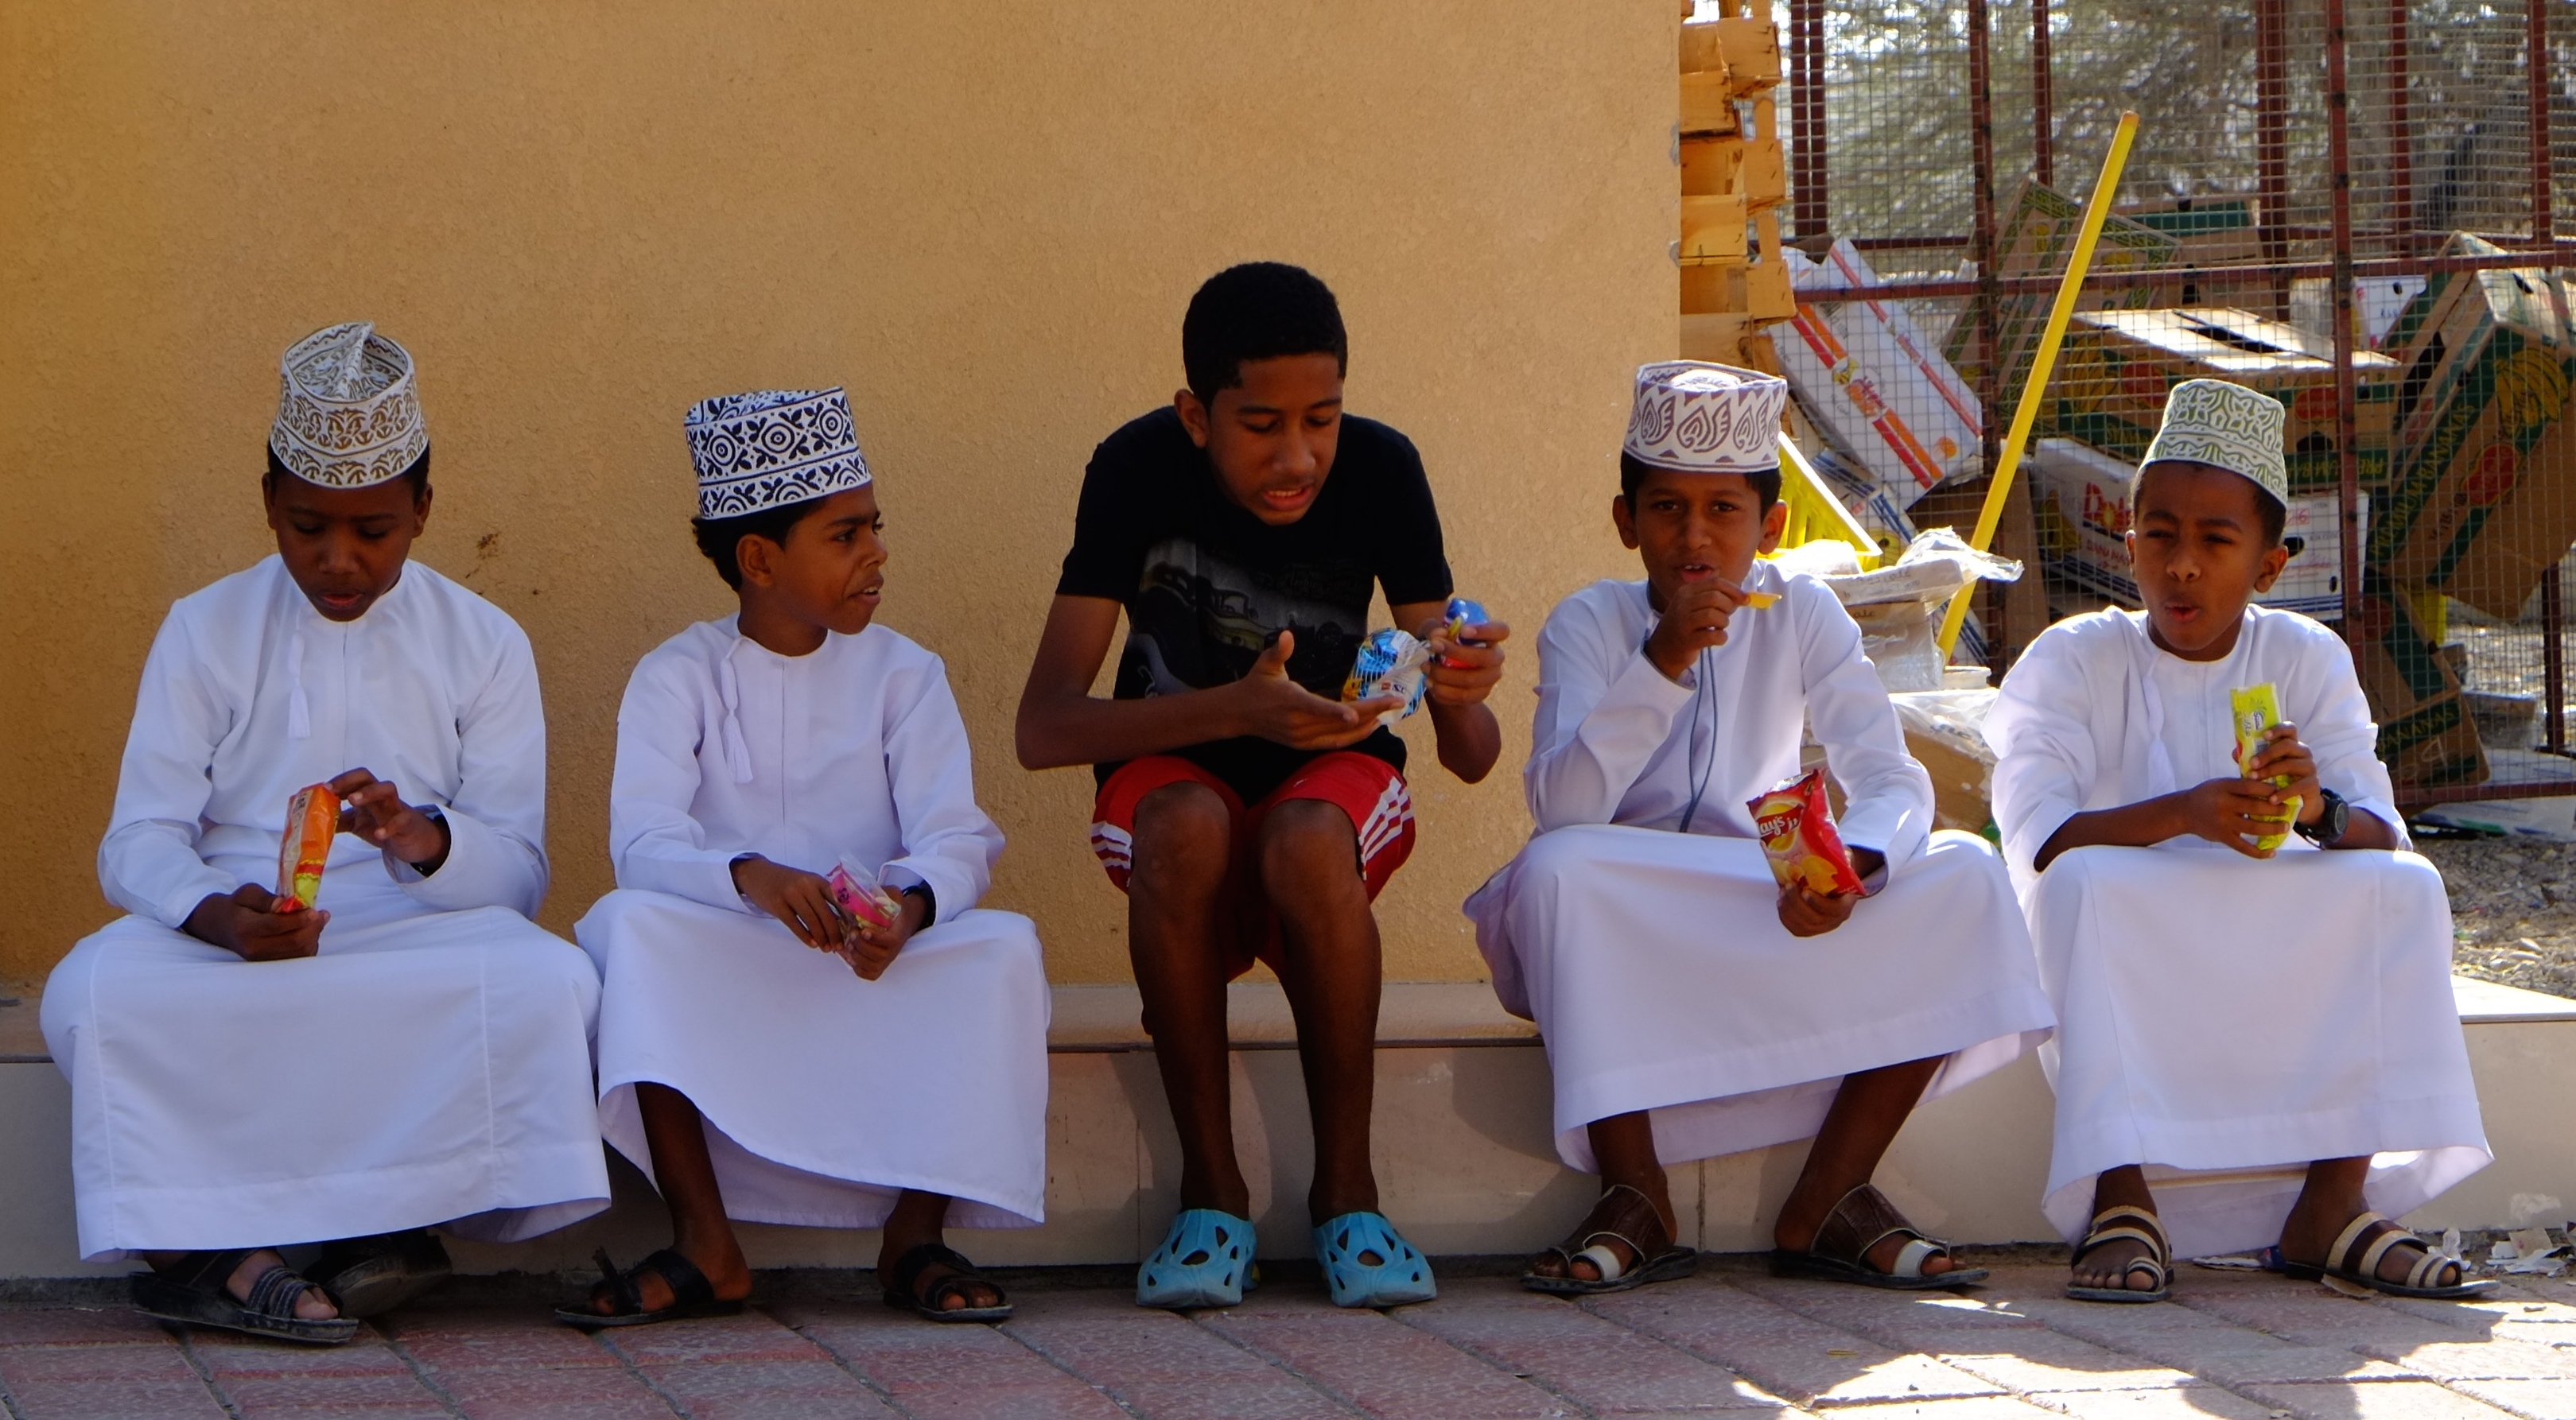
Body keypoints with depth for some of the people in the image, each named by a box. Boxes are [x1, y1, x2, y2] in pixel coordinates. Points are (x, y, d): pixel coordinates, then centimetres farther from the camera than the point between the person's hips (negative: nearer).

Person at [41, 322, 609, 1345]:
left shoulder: (484, 647, 10)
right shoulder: (205, 633, 9)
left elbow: (519, 869, 2)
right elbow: (138, 840, 0)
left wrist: (422, 839, -22)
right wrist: (217, 915, -24)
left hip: (421, 945, 1)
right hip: (221, 942, 0)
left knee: (549, 981, -34)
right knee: (91, 992, -33)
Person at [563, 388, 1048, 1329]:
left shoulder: (904, 677, 6)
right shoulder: (677, 679, 1)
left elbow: (957, 837, -8)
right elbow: (643, 845, -16)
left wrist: (912, 905, -33)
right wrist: (749, 878, -37)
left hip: (879, 969, 1)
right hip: (718, 976, -1)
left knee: (1002, 947, -27)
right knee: (630, 926, -31)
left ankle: (917, 1233, -16)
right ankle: (704, 1246, -29)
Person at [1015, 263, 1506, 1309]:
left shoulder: (1380, 471, -15)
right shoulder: (1140, 470, -18)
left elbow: (1473, 760, -13)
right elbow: (1042, 727, -25)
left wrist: (1462, 700, -39)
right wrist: (1236, 709, -40)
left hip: (1334, 776, 0)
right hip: (1177, 768, 0)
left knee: (1306, 842, -36)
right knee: (1186, 827, -37)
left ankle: (1346, 1190, -22)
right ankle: (1210, 1186, -24)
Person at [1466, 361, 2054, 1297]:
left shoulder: (1803, 617, 0)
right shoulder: (1589, 626, -7)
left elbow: (1894, 780, -9)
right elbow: (1562, 807, -23)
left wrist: (1849, 865, -32)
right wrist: (1663, 663, -32)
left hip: (1774, 915, 3)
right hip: (1624, 942, -3)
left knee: (1963, 877, -20)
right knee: (1556, 869, -36)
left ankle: (1827, 1202, -19)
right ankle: (1634, 1200, -25)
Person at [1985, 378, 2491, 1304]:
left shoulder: (2309, 660, 1)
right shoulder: (2071, 661, -7)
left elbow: (2383, 836, -8)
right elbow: (2036, 840, -21)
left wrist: (2317, 810, -33)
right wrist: (2183, 814, -38)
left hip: (2277, 971, 3)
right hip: (2116, 970, -3)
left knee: (2404, 887, -20)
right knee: (2081, 884, -33)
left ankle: (2333, 1202, -22)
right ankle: (2122, 1201, -34)